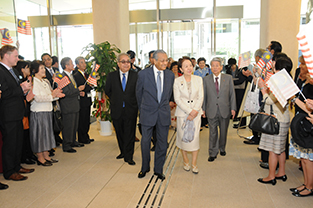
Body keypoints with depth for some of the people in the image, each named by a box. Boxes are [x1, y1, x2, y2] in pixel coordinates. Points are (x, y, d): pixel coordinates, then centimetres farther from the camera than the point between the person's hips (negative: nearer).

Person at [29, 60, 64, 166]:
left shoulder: (46, 81, 13)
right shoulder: (33, 82, -12)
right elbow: (37, 98, -20)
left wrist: (56, 95, -1)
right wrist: (52, 96, -20)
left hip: (47, 111, 8)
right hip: (38, 112, -8)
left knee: (47, 133, 13)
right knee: (39, 134, 1)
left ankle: (46, 156, 24)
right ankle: (40, 158, 12)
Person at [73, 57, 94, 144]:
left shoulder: (86, 74, 14)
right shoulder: (76, 76, -11)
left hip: (88, 101, 8)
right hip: (82, 102, -8)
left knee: (87, 121, 15)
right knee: (81, 121, 1)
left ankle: (86, 136, 27)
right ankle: (82, 139, 12)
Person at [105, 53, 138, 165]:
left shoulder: (135, 76, -4)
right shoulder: (111, 76, 2)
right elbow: (107, 91, 13)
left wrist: (132, 101, -2)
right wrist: (115, 100, 8)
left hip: (131, 110, -2)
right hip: (117, 110, 2)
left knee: (130, 134, 3)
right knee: (119, 133, 14)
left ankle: (128, 156, 13)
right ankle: (123, 152, 33)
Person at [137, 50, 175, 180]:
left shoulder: (170, 75, 1)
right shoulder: (143, 74, -8)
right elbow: (139, 93, 5)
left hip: (164, 114, 2)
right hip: (148, 113, -2)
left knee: (162, 143, 9)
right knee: (145, 141, 7)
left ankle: (158, 170, 27)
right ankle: (145, 168, 30)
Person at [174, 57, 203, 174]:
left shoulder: (198, 80, 4)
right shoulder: (177, 81, -1)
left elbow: (200, 97, 2)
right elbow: (177, 99, -5)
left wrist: (195, 111, -10)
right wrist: (189, 111, -13)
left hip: (196, 112, 1)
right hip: (182, 112, -1)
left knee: (195, 137, -2)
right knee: (183, 137, 4)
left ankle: (194, 163, 11)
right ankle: (185, 161, 23)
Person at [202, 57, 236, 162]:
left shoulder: (228, 78, 2)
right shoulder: (206, 79, 2)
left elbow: (232, 94, 3)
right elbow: (204, 95, 5)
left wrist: (233, 108, -1)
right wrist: (203, 109, 2)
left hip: (225, 110, 1)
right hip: (211, 110, -1)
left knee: (224, 131, 14)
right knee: (213, 132, 3)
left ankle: (222, 148, 36)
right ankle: (213, 153, 15)